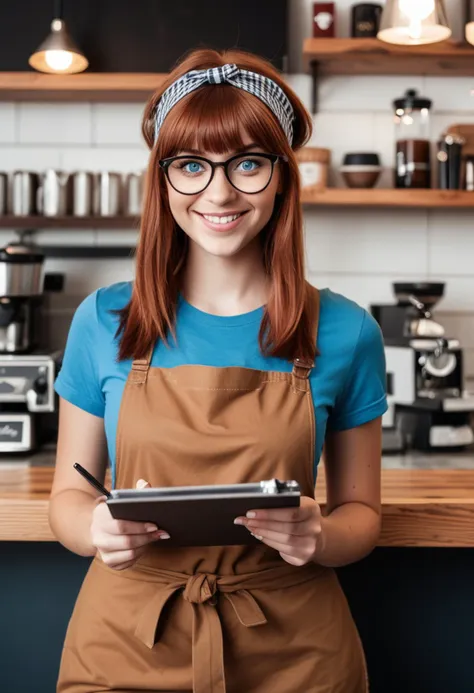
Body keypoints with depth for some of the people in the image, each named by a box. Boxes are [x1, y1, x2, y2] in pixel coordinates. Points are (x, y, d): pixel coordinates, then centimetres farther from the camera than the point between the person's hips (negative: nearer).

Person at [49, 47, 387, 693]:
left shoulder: (344, 332, -6)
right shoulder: (102, 322, -4)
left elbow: (360, 510, 3)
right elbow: (69, 494, 3)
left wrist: (319, 538, -19)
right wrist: (98, 529, -18)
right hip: (126, 641, 0)